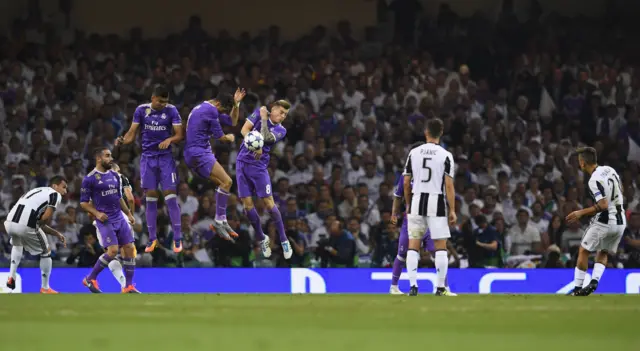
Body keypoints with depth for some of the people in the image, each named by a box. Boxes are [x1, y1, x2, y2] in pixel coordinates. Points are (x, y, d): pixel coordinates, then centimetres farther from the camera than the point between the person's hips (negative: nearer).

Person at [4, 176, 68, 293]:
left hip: (9, 222, 7)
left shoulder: (38, 191, 33)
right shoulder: (55, 194, 9)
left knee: (17, 244, 40)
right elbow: (46, 217, -7)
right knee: (46, 252, 18)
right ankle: (45, 288, 23)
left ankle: (11, 277, 27)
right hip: (25, 225, -7)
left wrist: (57, 234, 38)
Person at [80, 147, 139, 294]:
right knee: (112, 250, -18)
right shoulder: (90, 179, -7)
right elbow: (84, 202, -5)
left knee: (130, 248, -1)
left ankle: (129, 286, 6)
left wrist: (129, 214, 19)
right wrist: (96, 213, -18)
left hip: (119, 218, 7)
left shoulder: (115, 176, 12)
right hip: (105, 220, -7)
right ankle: (90, 279, 0)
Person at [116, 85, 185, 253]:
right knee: (150, 198, 2)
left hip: (165, 157, -2)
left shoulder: (171, 110, -6)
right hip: (148, 158, 2)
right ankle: (152, 239, 12)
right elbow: (132, 133, 1)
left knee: (170, 197, -8)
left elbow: (180, 134, -7)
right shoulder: (141, 110, -2)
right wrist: (122, 140, -21)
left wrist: (169, 140, -28)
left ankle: (177, 238, -3)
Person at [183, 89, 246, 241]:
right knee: (227, 182, -18)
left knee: (224, 183, 10)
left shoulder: (205, 108, 20)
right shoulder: (211, 110, -13)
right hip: (199, 152, -11)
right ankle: (219, 221, -19)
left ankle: (222, 222, 6)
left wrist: (236, 103, 11)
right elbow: (219, 136, -9)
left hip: (193, 154, 11)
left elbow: (233, 121, 25)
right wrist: (229, 138, 12)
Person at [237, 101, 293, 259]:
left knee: (269, 202, -8)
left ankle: (284, 241, 1)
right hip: (243, 162, 1)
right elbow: (244, 130, -11)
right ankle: (262, 239, 15)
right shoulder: (259, 113, 1)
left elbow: (265, 138, -20)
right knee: (247, 203, -1)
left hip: (259, 165, -1)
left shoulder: (280, 130, -2)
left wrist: (264, 119, -12)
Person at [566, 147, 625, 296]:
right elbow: (620, 191, 20)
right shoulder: (609, 170, 6)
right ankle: (594, 281, 0)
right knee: (603, 253, 20)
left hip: (604, 221, -8)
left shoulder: (594, 180, -19)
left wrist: (581, 213, -16)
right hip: (620, 221, 8)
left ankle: (577, 287, 6)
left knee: (583, 251, 7)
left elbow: (603, 205, -24)